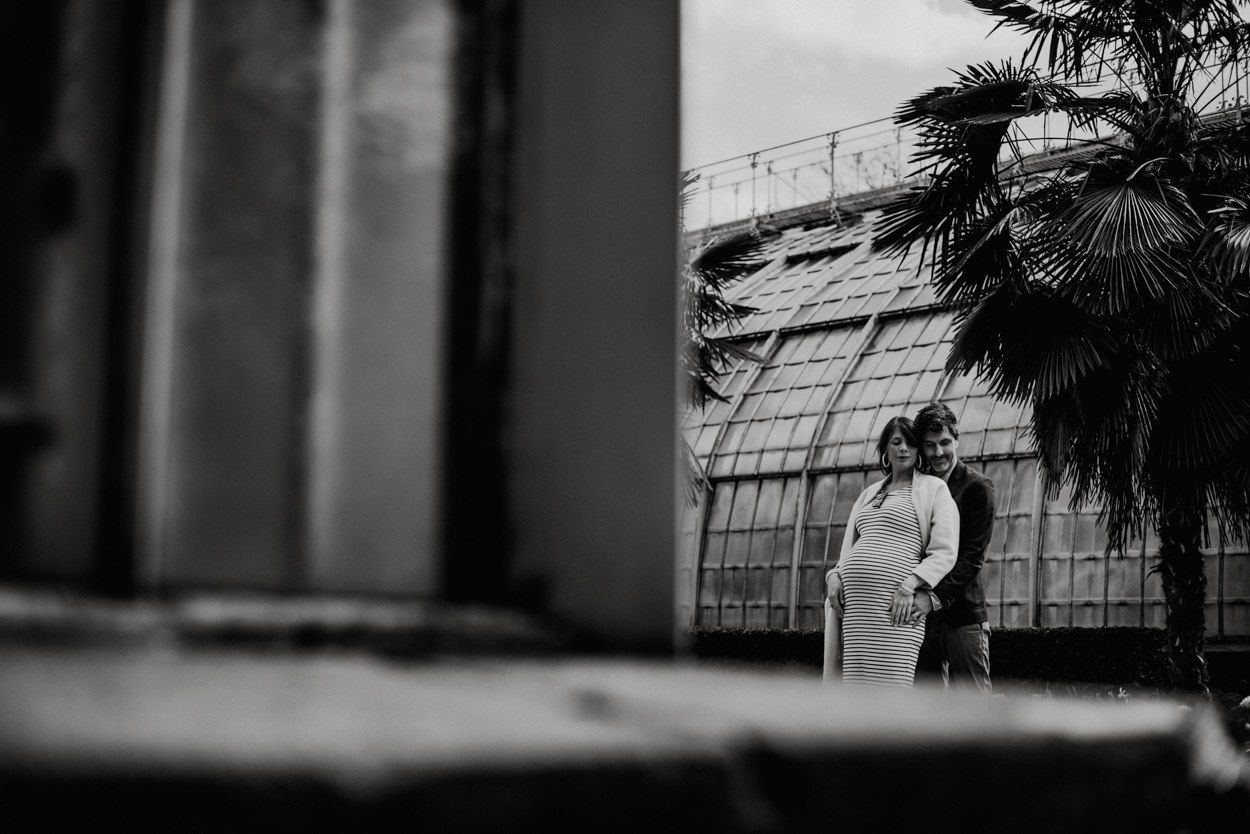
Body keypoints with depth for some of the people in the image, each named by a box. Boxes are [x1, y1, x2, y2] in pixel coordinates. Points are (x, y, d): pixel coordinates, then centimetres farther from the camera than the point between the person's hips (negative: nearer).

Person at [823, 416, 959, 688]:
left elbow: (944, 553, -1)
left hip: (893, 603, -5)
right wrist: (834, 576, 6)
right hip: (850, 598, 5)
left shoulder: (933, 488, 8)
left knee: (887, 684, -13)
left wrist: (910, 585, -15)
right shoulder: (869, 493, 26)